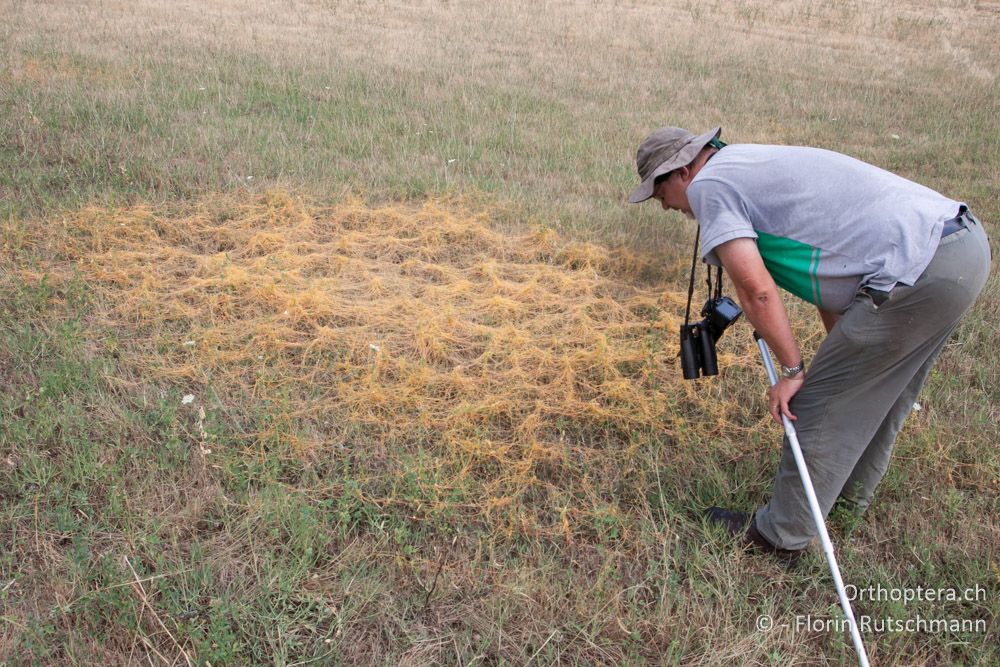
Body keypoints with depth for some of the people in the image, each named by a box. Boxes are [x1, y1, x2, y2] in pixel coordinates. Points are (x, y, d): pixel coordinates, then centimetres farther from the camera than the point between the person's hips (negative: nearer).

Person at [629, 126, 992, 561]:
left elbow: (755, 288, -14)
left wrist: (792, 370, -4)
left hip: (920, 272, -10)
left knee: (820, 406, 1)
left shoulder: (708, 184, -3)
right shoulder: (755, 163, 25)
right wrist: (842, 350, 29)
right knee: (880, 388, 26)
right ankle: (853, 492, 46)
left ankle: (781, 536, 16)